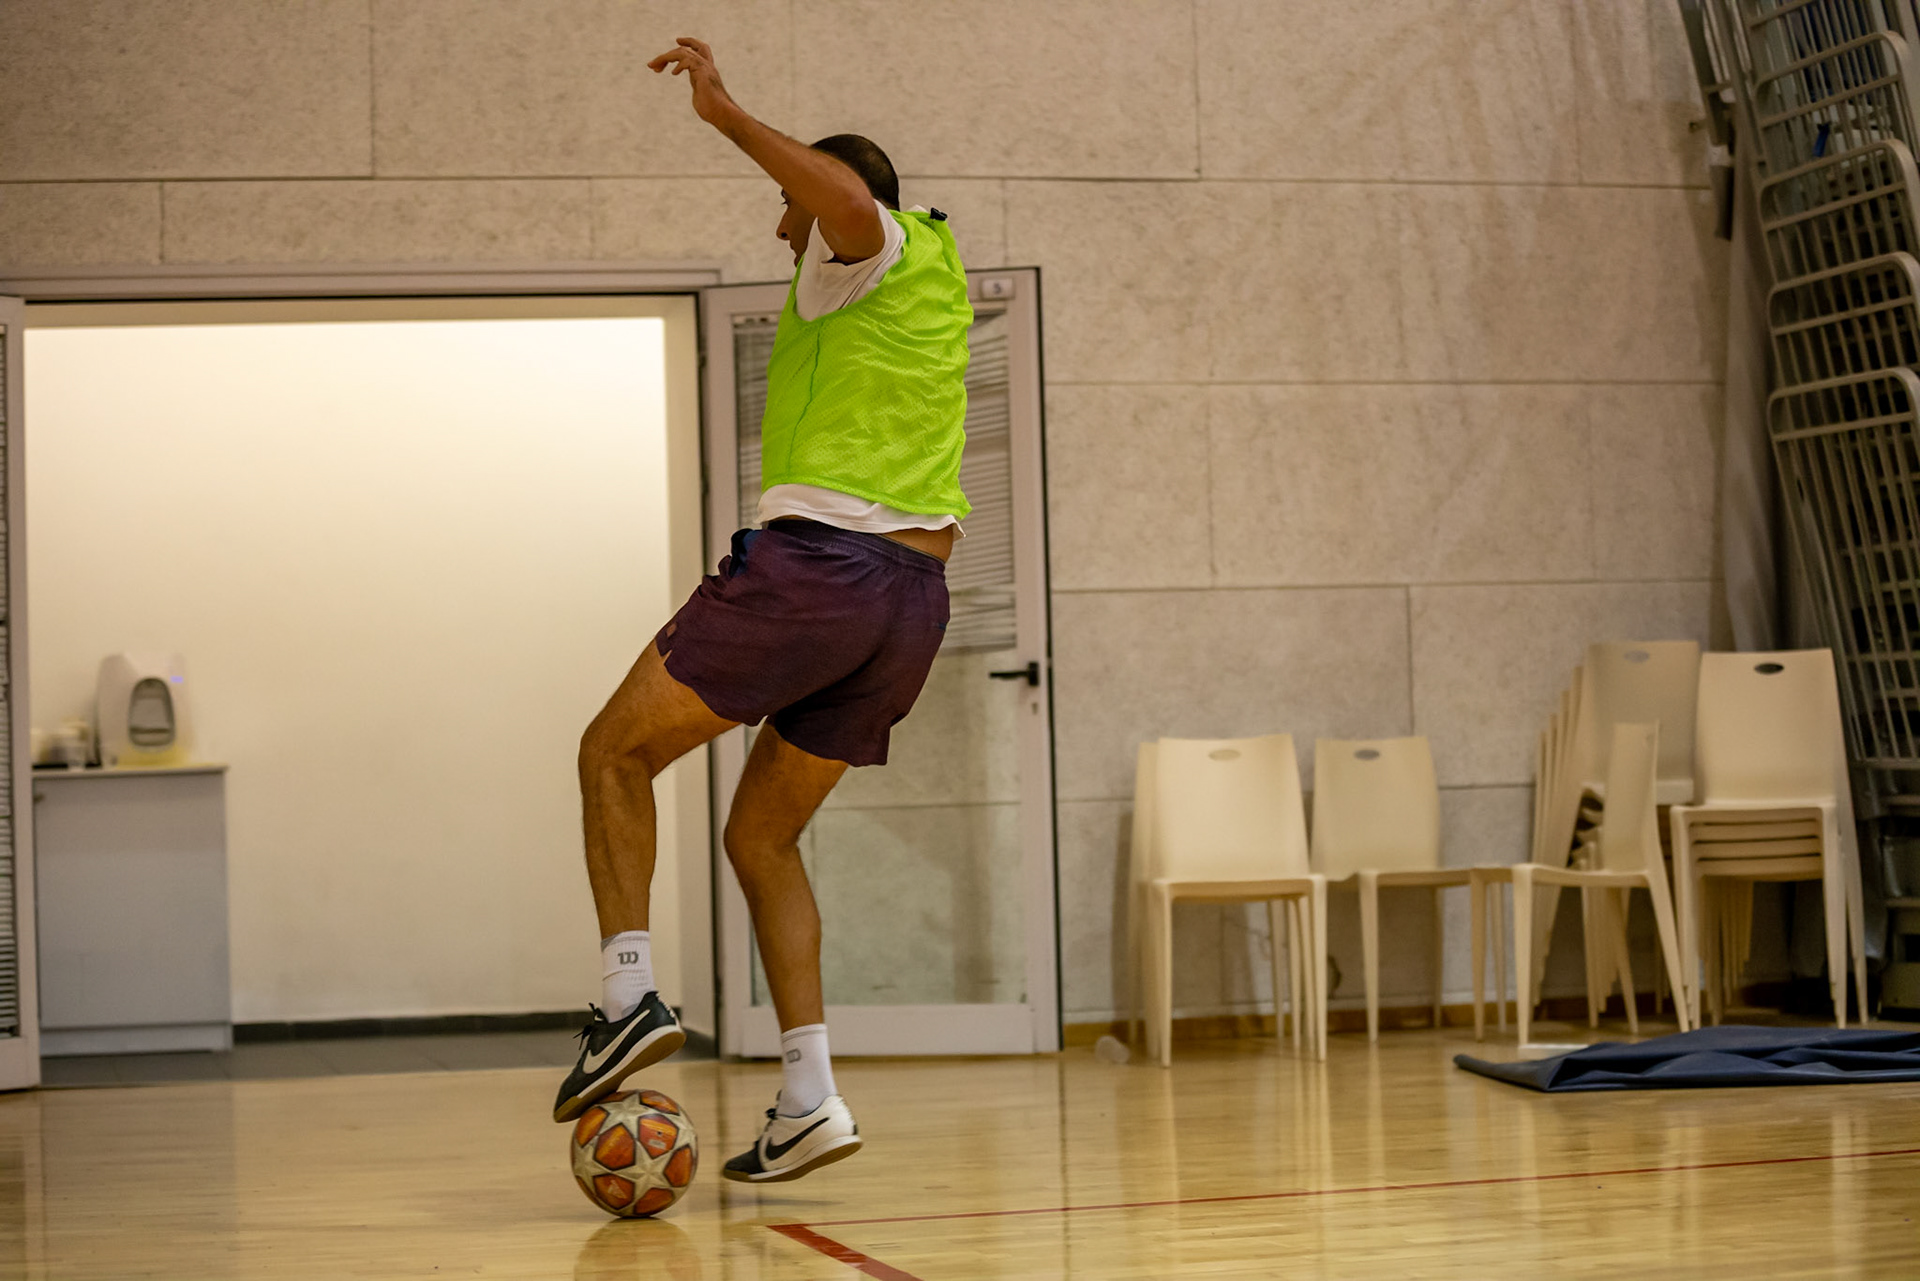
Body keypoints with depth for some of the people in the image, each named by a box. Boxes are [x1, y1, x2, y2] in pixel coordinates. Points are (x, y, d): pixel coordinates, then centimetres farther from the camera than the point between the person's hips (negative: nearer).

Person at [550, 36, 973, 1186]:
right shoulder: (941, 275, 24)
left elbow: (851, 197, -25)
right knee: (763, 836, 15)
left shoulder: (871, 248, 0)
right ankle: (810, 1098, 4)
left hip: (816, 560, -8)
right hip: (917, 588, 8)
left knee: (616, 750, 5)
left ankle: (632, 991, -11)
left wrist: (726, 112, -18)